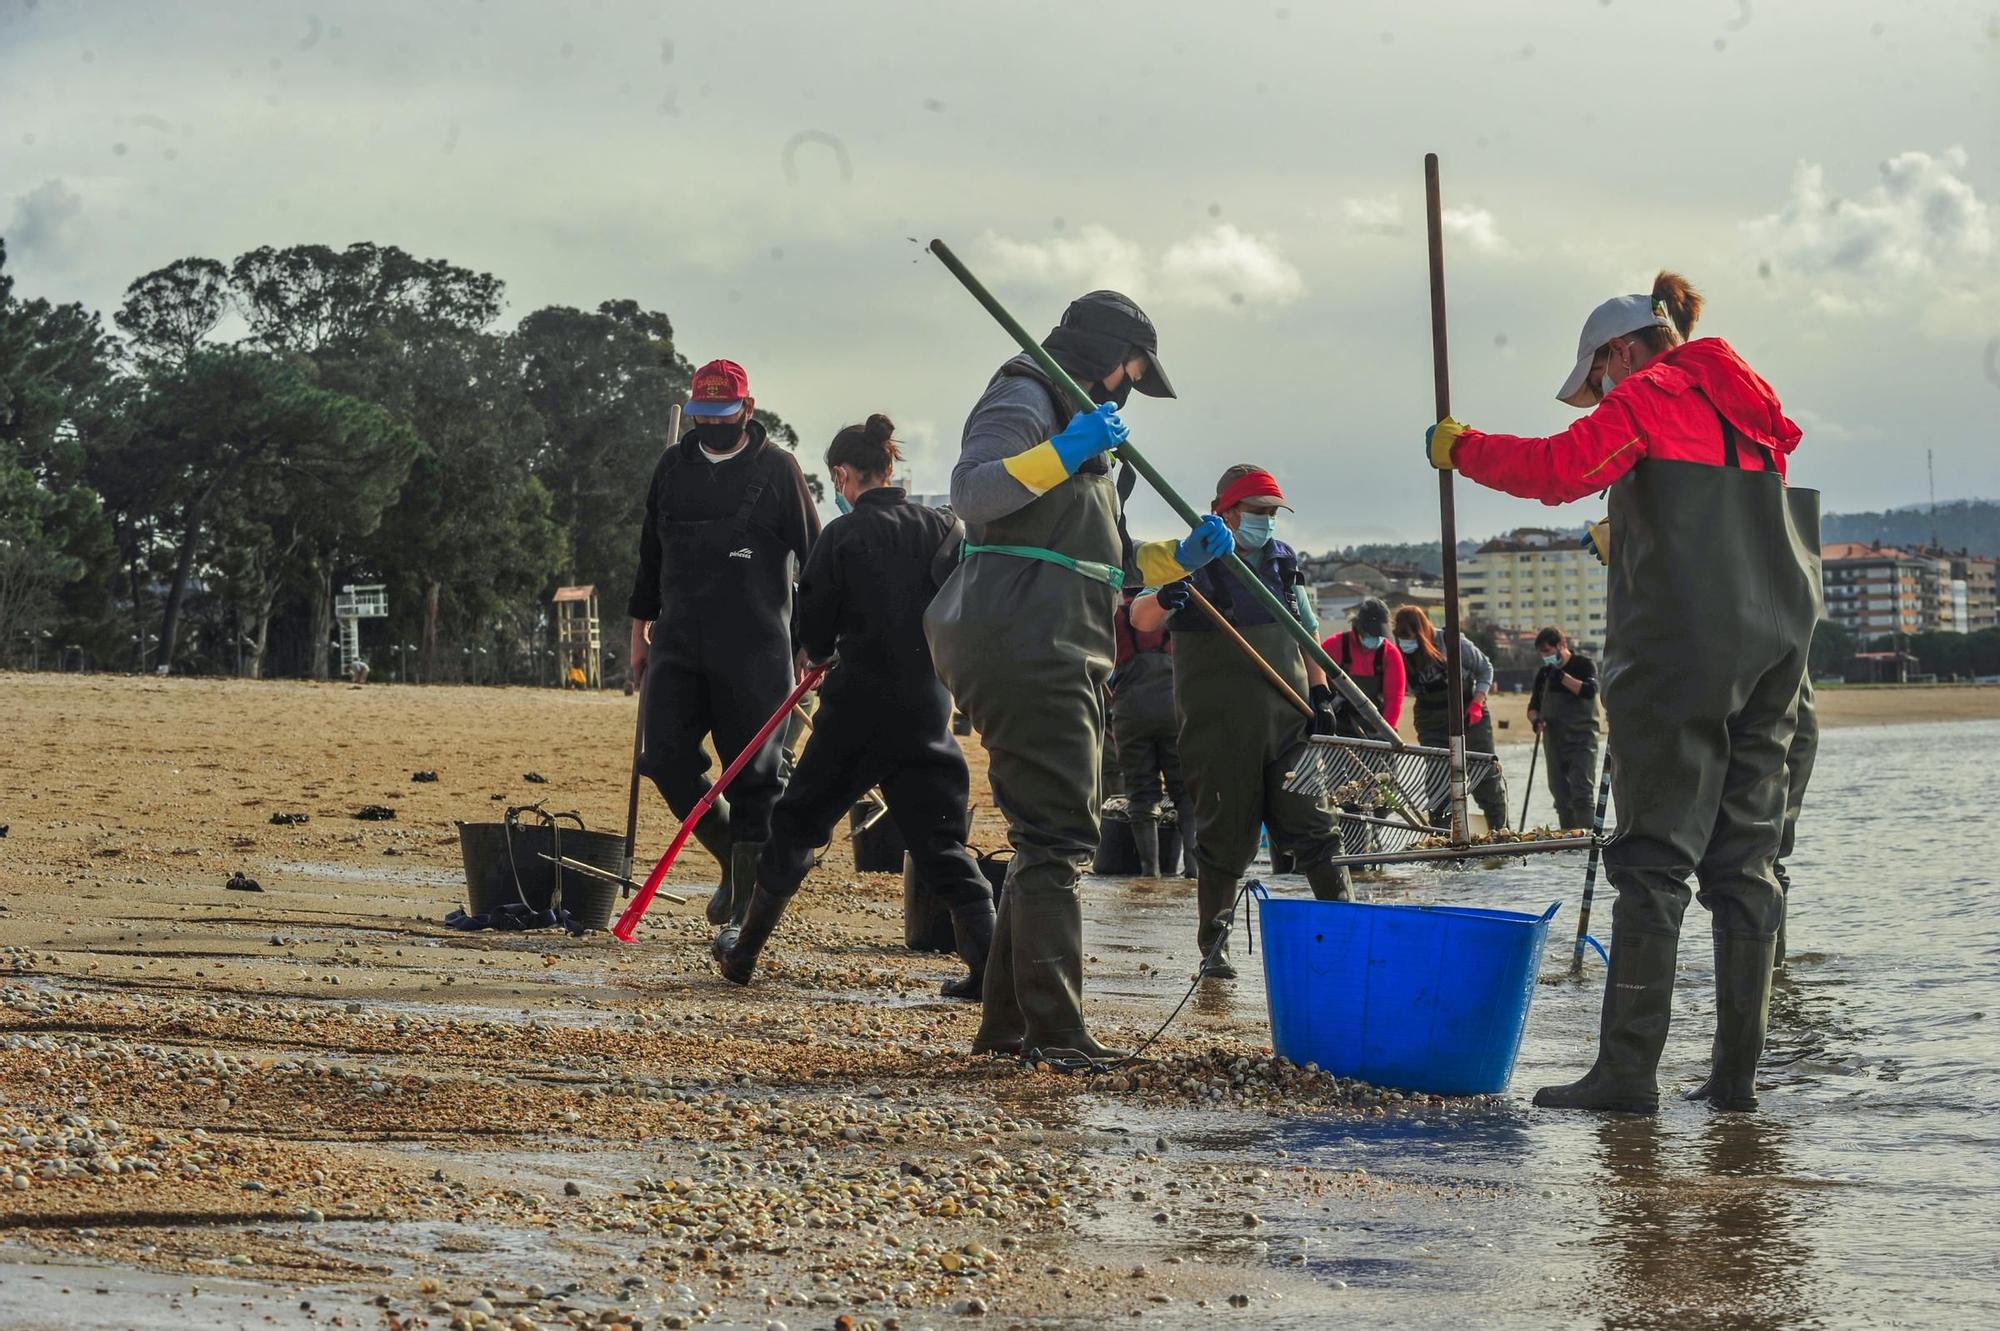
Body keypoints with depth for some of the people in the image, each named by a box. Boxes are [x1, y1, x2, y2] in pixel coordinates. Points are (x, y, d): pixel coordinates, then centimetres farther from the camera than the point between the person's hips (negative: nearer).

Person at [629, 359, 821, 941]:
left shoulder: (777, 468, 1)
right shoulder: (673, 466, 14)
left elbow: (812, 554, 2)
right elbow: (651, 552, 21)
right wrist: (640, 630, 20)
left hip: (754, 652, -4)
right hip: (678, 643, 4)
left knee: (753, 772, -2)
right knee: (666, 757, -8)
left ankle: (751, 897, 6)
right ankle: (731, 854, 14)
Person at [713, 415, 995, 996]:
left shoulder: (844, 535, -7)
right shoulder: (946, 528, 3)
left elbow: (812, 635, -3)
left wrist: (824, 653, 19)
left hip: (857, 707, -2)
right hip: (928, 708, 2)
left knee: (797, 822, 14)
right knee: (943, 843, 6)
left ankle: (744, 952, 23)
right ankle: (989, 965, -8)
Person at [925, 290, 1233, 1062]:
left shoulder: (1082, 424, 28)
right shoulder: (1024, 401, -4)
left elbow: (1099, 567, 30)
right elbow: (970, 492, -23)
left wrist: (1178, 559, 16)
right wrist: (1063, 453, -30)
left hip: (1061, 658, 11)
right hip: (1021, 651, -11)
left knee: (1052, 840, 13)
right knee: (1055, 838, -13)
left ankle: (1006, 1023, 17)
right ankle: (1054, 1029, -14)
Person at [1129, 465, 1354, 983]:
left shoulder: (1284, 561, 13)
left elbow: (1305, 633, 21)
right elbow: (1140, 619, -19)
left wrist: (1321, 694, 11)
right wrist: (1163, 598, -42)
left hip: (1287, 719, 4)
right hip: (1219, 724, -4)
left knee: (1312, 823, 0)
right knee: (1225, 837, 1)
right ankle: (1214, 947, 10)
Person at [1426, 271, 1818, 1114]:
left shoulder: (1650, 397, -2)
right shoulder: (1744, 407, 22)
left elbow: (1560, 469, -15)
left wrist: (1460, 448, -4)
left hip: (1681, 650, -8)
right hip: (1774, 650, 8)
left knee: (1655, 859, -8)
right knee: (1745, 862, 7)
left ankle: (1628, 1070, -11)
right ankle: (1737, 1070, 7)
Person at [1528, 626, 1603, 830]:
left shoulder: (1584, 664, 0)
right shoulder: (1544, 673, 13)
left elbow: (1590, 691, -16)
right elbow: (1534, 705, 16)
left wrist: (1562, 677, -19)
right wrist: (1535, 719, -6)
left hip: (1581, 738, -5)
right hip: (1554, 740, 5)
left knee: (1582, 792, -14)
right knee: (1561, 796, 4)